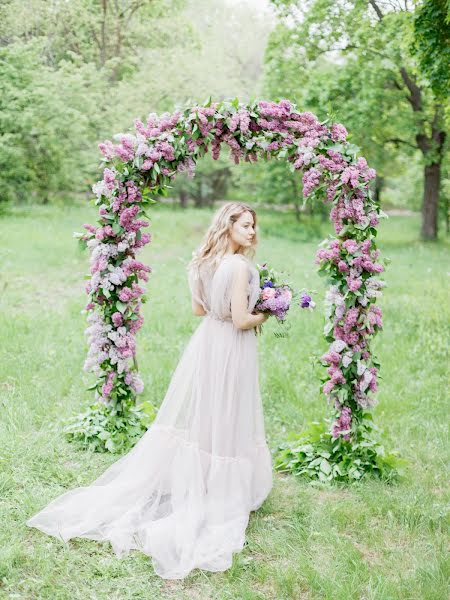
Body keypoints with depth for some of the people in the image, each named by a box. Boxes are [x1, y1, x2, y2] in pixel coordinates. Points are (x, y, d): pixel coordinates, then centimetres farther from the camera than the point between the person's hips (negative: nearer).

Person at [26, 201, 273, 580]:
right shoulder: (240, 266, -21)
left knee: (195, 417, 18)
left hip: (206, 341, 7)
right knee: (225, 421, 4)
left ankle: (184, 486, 27)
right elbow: (241, 321, -22)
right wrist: (263, 316, -3)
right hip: (231, 349, -7)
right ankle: (221, 499, 16)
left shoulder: (205, 262, 4)